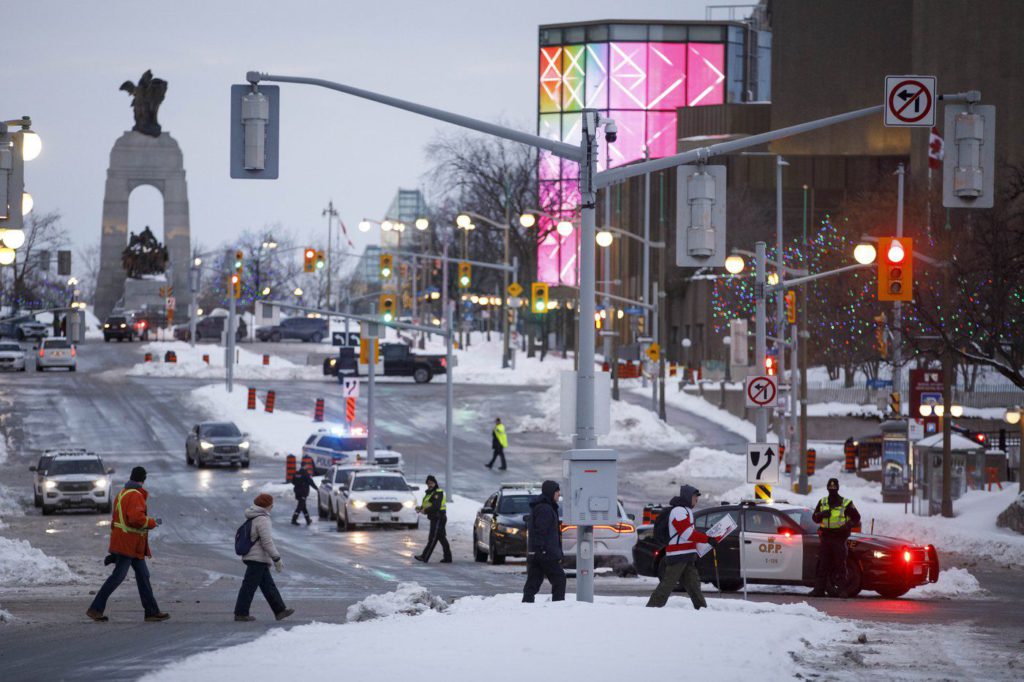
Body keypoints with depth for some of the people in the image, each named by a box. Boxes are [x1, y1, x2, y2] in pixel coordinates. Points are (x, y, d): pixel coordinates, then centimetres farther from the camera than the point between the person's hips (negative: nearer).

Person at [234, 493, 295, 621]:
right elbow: (267, 542, -21)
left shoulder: (254, 519, 15)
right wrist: (277, 559, -17)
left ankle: (280, 610, 16)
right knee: (249, 586, -5)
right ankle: (241, 613, -1)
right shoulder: (262, 519, -17)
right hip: (258, 559, -10)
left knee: (269, 586, 12)